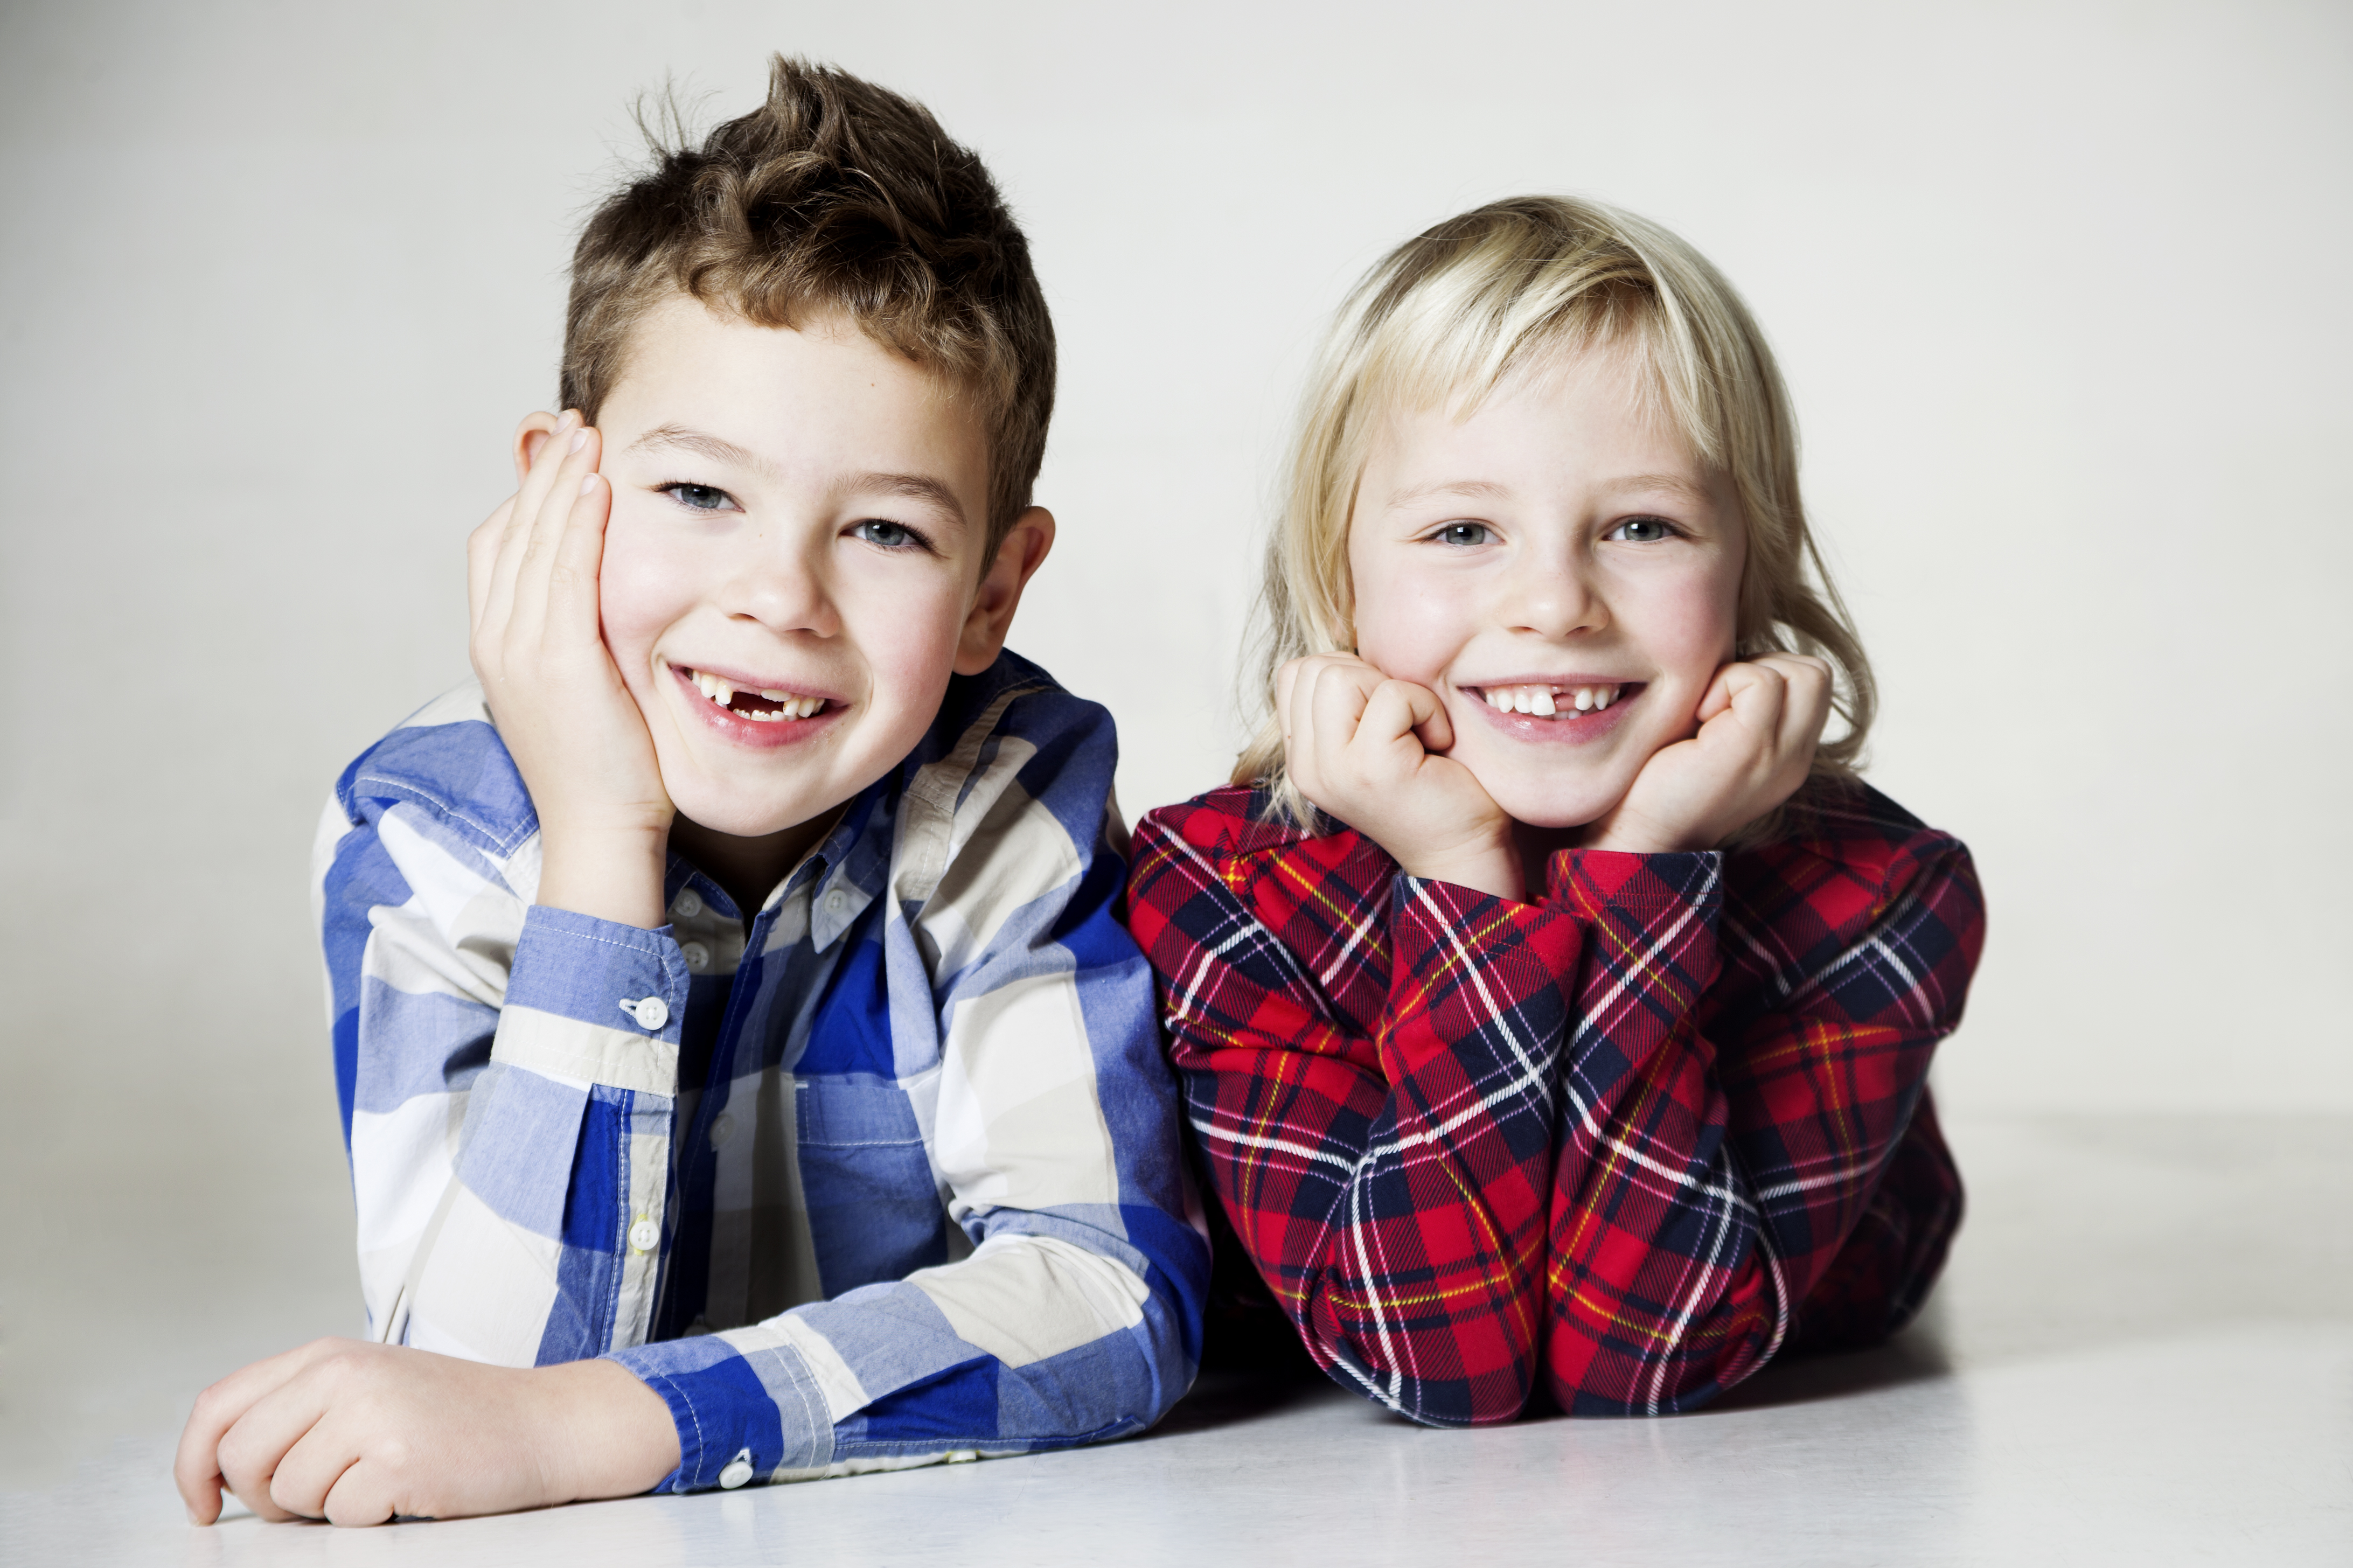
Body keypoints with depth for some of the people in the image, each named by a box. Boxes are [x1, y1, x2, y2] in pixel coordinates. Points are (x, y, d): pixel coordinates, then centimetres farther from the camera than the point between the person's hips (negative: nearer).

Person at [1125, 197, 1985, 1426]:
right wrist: (1465, 881, -37)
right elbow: (1444, 1365, -31)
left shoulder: (1877, 898, -23)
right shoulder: (1217, 891, -24)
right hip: (1361, 1460, 0)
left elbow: (1632, 1363, -30)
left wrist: (1646, 863, -37)